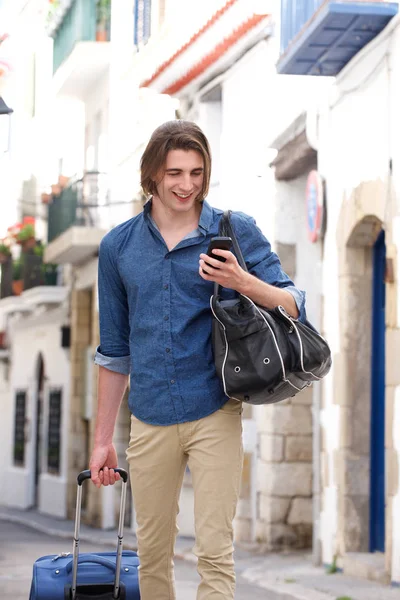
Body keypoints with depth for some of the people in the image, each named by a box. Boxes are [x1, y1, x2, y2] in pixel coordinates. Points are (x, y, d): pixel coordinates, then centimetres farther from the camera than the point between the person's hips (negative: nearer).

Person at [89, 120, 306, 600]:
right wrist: (102, 439, 16)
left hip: (214, 414, -3)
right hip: (150, 420, 3)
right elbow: (115, 349, 15)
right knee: (152, 556, 9)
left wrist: (242, 282, -25)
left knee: (214, 553, -5)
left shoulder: (235, 231, 1)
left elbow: (294, 307, -5)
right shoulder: (118, 246, 8)